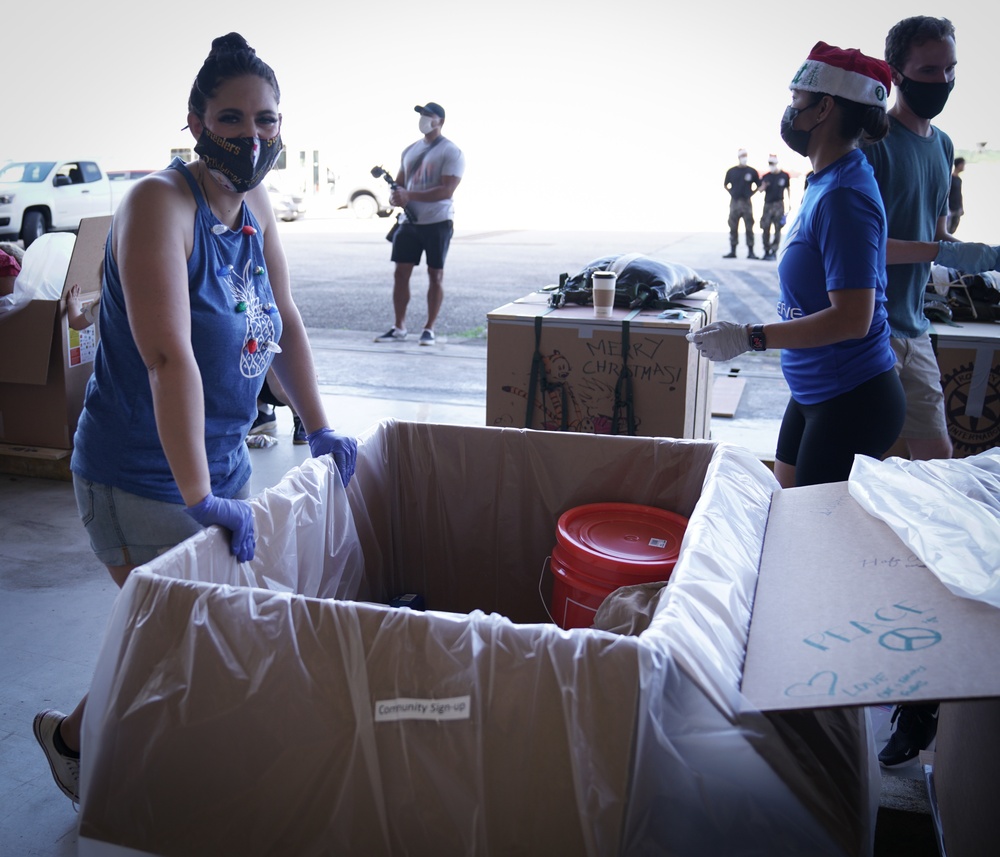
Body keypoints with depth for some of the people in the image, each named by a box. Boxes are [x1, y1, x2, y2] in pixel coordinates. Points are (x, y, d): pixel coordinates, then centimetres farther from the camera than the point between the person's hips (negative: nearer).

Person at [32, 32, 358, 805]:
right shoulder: (161, 202, -21)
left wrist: (319, 430, 7)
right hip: (143, 474, -7)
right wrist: (199, 496, -34)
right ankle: (73, 734, 32)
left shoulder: (256, 203, 3)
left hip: (224, 459, 7)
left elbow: (285, 324, 10)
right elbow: (169, 358, -30)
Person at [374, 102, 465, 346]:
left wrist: (409, 195, -24)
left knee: (435, 276, 1)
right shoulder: (410, 150, 14)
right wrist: (395, 196, -5)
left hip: (437, 223, -6)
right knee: (400, 273, 2)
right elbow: (400, 182, 20)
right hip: (409, 222, 6)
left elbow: (447, 190, -19)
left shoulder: (451, 152, -8)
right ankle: (399, 327, 10)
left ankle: (429, 329, 10)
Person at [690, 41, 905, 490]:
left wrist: (749, 338, -24)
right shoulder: (825, 183, 8)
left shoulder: (844, 196, -22)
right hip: (815, 392, 10)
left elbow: (851, 318, -26)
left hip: (851, 402, -10)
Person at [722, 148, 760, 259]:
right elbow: (725, 185, 16)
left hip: (746, 203, -1)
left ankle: (750, 252, 0)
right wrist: (732, 193, 3)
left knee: (749, 228, -2)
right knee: (733, 228, 3)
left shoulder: (752, 171, 2)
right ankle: (732, 251, 8)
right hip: (734, 202, 1)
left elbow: (759, 185, 9)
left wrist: (751, 194, -1)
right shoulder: (731, 171, 5)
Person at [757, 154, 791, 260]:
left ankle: (774, 252, 1)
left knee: (777, 229, -3)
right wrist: (763, 187, -16)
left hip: (779, 204, -2)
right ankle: (766, 251, 11)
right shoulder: (766, 177, 6)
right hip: (767, 204, 2)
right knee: (765, 229, 1)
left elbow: (788, 189, 11)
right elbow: (760, 190, 6)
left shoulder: (784, 176, 2)